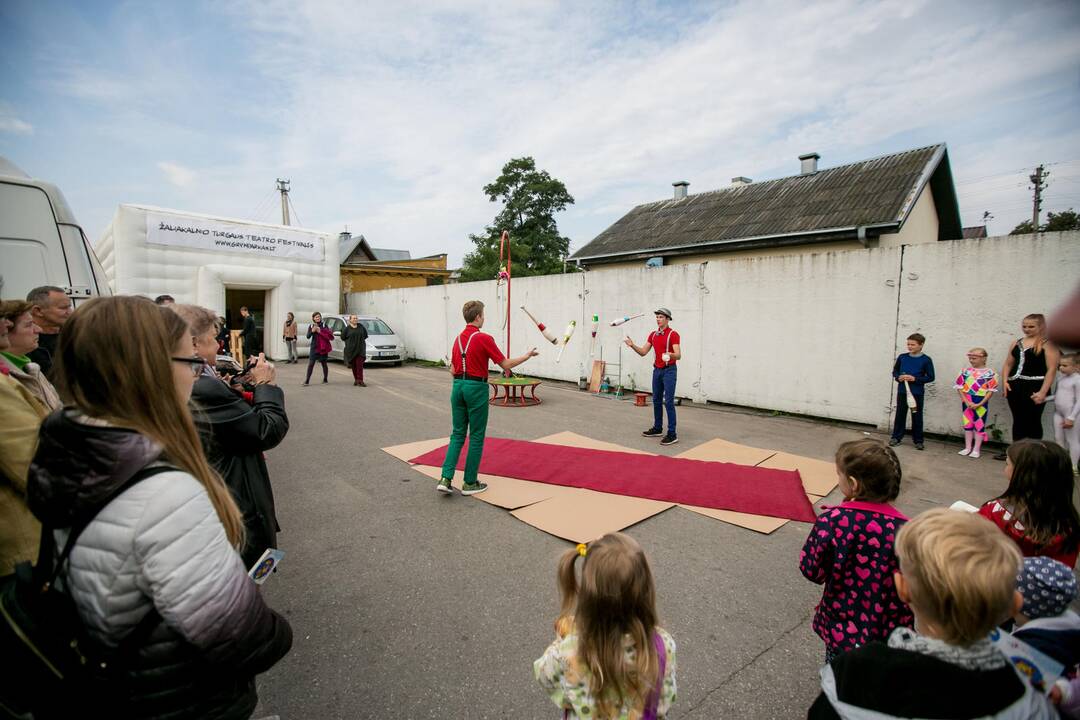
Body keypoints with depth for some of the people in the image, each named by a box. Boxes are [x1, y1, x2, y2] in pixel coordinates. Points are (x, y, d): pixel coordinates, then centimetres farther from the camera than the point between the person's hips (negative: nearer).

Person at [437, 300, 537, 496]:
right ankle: (470, 483, 13)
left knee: (457, 434, 12)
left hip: (458, 386, 7)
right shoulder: (484, 338, -13)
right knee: (476, 437, 5)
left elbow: (453, 369, 11)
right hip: (476, 388, -6)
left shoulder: (458, 339, 9)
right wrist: (527, 355, 3)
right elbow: (506, 365, -10)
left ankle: (445, 479, 4)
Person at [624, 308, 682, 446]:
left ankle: (672, 434, -7)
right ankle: (657, 428, 24)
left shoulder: (673, 334, -11)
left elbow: (678, 355, -18)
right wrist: (632, 345, -8)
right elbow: (643, 352, 9)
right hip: (657, 370, 7)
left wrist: (670, 355, -39)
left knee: (668, 401, -10)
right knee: (656, 400, 13)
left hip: (669, 370, -7)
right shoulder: (653, 334, 11)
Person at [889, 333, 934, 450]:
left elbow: (930, 377, -4)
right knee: (900, 415, 9)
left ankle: (918, 440, 18)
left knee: (917, 417, 7)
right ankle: (896, 437, 19)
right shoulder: (902, 357, 3)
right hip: (902, 391, 2)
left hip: (918, 393, -2)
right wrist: (898, 377, -7)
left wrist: (915, 379, -17)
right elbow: (895, 371, 14)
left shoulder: (926, 360, -5)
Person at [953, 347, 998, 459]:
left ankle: (976, 449, 14)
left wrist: (979, 404, -15)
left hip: (981, 402, -3)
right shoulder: (965, 371, 0)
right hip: (967, 401, 3)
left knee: (979, 425, 5)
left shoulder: (989, 373, -8)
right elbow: (959, 387, 0)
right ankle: (968, 448, 22)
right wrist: (966, 402, -10)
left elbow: (991, 391, -9)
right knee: (968, 424, 12)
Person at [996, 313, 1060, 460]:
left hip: (1034, 388, -5)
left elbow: (1052, 369, -10)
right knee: (1018, 420, 12)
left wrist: (1043, 392, -17)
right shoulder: (1016, 343, 14)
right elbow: (1008, 364, 16)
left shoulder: (1047, 344, -3)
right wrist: (1005, 381, -1)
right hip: (1015, 387, 5)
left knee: (1033, 421, 1)